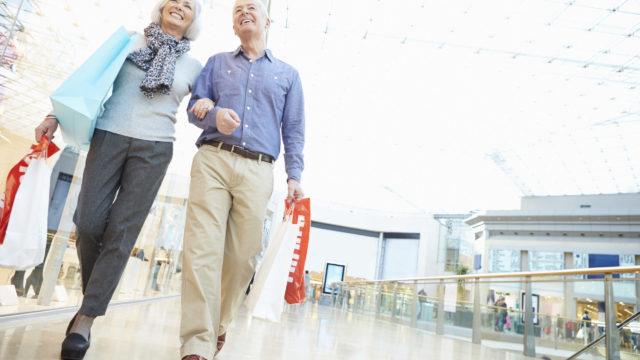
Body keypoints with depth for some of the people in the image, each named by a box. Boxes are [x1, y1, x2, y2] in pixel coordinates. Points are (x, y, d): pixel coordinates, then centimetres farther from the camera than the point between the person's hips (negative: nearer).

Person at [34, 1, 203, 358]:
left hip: (155, 148, -1)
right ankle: (93, 296, 20)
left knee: (122, 232, -5)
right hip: (109, 136, 1)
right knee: (89, 223, -4)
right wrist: (56, 116, 7)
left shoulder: (193, 66, 11)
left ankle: (86, 317, 2)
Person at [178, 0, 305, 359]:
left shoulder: (288, 73, 19)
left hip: (258, 171, 0)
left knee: (242, 255, 0)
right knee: (202, 249, -12)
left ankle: (219, 326, 21)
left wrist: (295, 175, 3)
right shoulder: (217, 62, 21)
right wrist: (213, 116, -11)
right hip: (212, 159, 0)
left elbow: (294, 130, 14)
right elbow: (194, 107, 13)